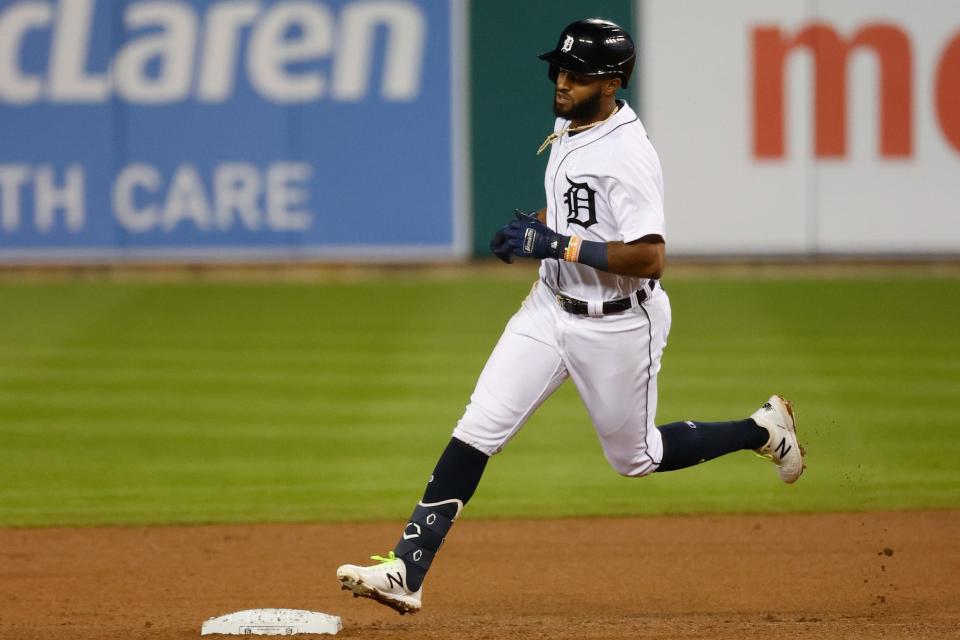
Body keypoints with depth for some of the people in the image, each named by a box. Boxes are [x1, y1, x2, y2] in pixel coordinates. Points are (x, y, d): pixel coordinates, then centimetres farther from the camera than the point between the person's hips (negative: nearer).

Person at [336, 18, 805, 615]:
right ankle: (406, 573, -9)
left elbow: (649, 257, -30)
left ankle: (763, 430, 35)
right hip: (553, 307, 7)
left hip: (618, 324, -7)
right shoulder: (568, 127, 3)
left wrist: (557, 245, -30)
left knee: (636, 457, 12)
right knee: (477, 429, -5)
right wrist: (534, 228, 2)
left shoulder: (627, 153, -25)